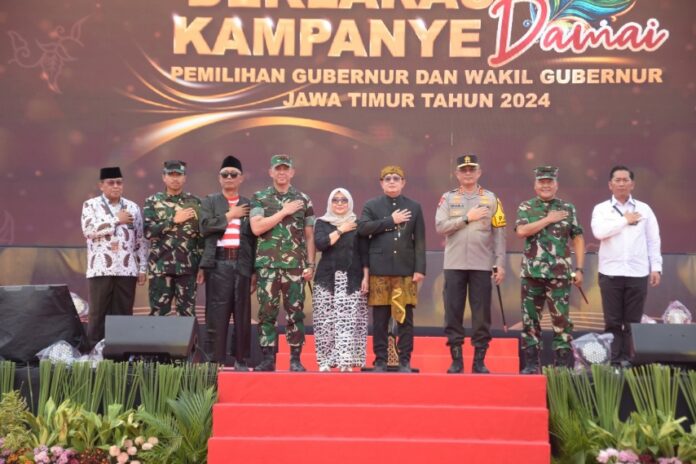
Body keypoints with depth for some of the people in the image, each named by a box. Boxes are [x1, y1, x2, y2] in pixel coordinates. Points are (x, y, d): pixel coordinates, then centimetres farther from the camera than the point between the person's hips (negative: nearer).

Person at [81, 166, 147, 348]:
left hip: (126, 270, 3)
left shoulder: (132, 207, 12)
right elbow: (89, 230, -14)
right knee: (98, 313, 0)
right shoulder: (91, 205, 4)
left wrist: (142, 269, 6)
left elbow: (141, 240, 12)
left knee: (124, 313, 4)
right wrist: (116, 220, -8)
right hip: (101, 269, -3)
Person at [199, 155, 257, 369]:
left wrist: (255, 271, 4)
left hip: (242, 263, 2)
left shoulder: (248, 205, 12)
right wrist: (230, 215, -4)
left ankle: (241, 359, 10)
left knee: (242, 314, 3)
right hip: (218, 263, -1)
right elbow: (205, 227, -6)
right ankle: (214, 359, 1)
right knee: (216, 314, -3)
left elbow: (254, 239, 9)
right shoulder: (210, 201, 10)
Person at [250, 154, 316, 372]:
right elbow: (256, 228, -8)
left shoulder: (303, 200, 10)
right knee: (267, 312, 0)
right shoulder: (259, 198, 6)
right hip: (267, 264, 0)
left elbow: (310, 235, 9)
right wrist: (284, 212, -9)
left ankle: (295, 359, 6)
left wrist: (311, 264, 1)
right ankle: (267, 358, 5)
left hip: (295, 265, 1)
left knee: (295, 312, 0)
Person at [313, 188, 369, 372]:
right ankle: (325, 361, -1)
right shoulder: (322, 223, 9)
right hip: (327, 279, 0)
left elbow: (364, 253, 7)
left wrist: (366, 277, -2)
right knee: (326, 320, -5)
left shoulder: (357, 224, 9)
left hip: (352, 280, 0)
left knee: (349, 320, -9)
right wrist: (341, 230, -5)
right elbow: (320, 244, -9)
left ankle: (346, 361, -9)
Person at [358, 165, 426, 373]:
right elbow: (362, 228, -10)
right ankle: (380, 361, 10)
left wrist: (420, 269, -3)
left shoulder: (414, 207, 9)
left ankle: (405, 361, 7)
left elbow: (419, 241, 5)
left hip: (405, 271, 0)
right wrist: (390, 221, -10)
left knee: (405, 318, 1)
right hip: (379, 271, 0)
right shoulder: (371, 206, 8)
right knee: (380, 319, 3)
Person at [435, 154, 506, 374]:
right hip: (454, 265, 0)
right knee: (453, 312, 1)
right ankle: (456, 360, 9)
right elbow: (440, 226, -6)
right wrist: (467, 218, -12)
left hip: (482, 265, 0)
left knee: (482, 313, 1)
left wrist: (500, 264, -2)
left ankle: (479, 361, 9)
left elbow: (498, 234, 4)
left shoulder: (491, 199, 6)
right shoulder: (448, 198, 7)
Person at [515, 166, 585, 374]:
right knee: (530, 319, 4)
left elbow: (578, 239, 7)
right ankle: (531, 363, 11)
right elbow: (522, 231, -11)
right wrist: (549, 219, -10)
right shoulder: (526, 207, 7)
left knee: (562, 319, -2)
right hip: (532, 273, 1)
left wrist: (579, 269, -1)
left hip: (560, 274, -1)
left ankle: (563, 363, 4)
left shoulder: (568, 209, 7)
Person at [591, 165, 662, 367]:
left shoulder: (644, 209, 9)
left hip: (638, 273, 1)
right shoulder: (601, 209, 4)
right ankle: (613, 360, 4)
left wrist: (656, 268, 2)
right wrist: (625, 220, -7)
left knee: (633, 321, 2)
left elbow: (653, 240, 9)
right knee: (613, 321, 1)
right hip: (611, 273, -1)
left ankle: (628, 360, 7)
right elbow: (599, 232, -14)